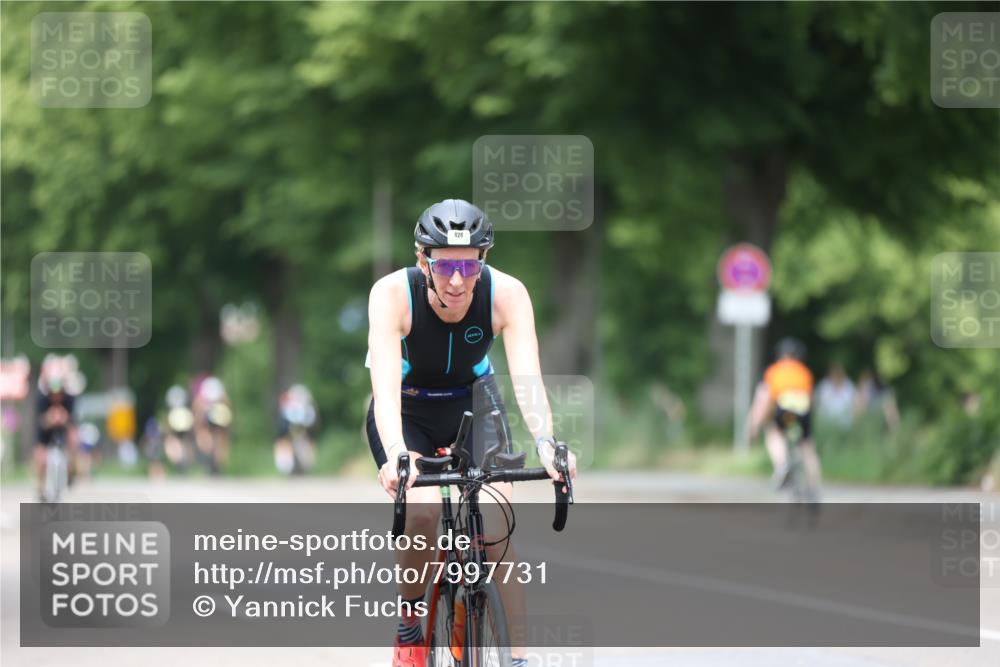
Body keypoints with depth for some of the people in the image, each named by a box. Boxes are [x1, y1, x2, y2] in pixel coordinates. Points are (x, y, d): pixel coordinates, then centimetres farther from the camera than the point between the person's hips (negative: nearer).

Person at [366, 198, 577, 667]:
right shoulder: (392, 294, -31)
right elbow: (385, 385, -41)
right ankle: (410, 617, -1)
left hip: (473, 403, 1)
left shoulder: (507, 294, -27)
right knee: (422, 512, -28)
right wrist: (395, 452, -58)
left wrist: (545, 444, -54)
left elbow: (527, 377, -36)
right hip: (407, 411, -1)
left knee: (496, 530, -20)